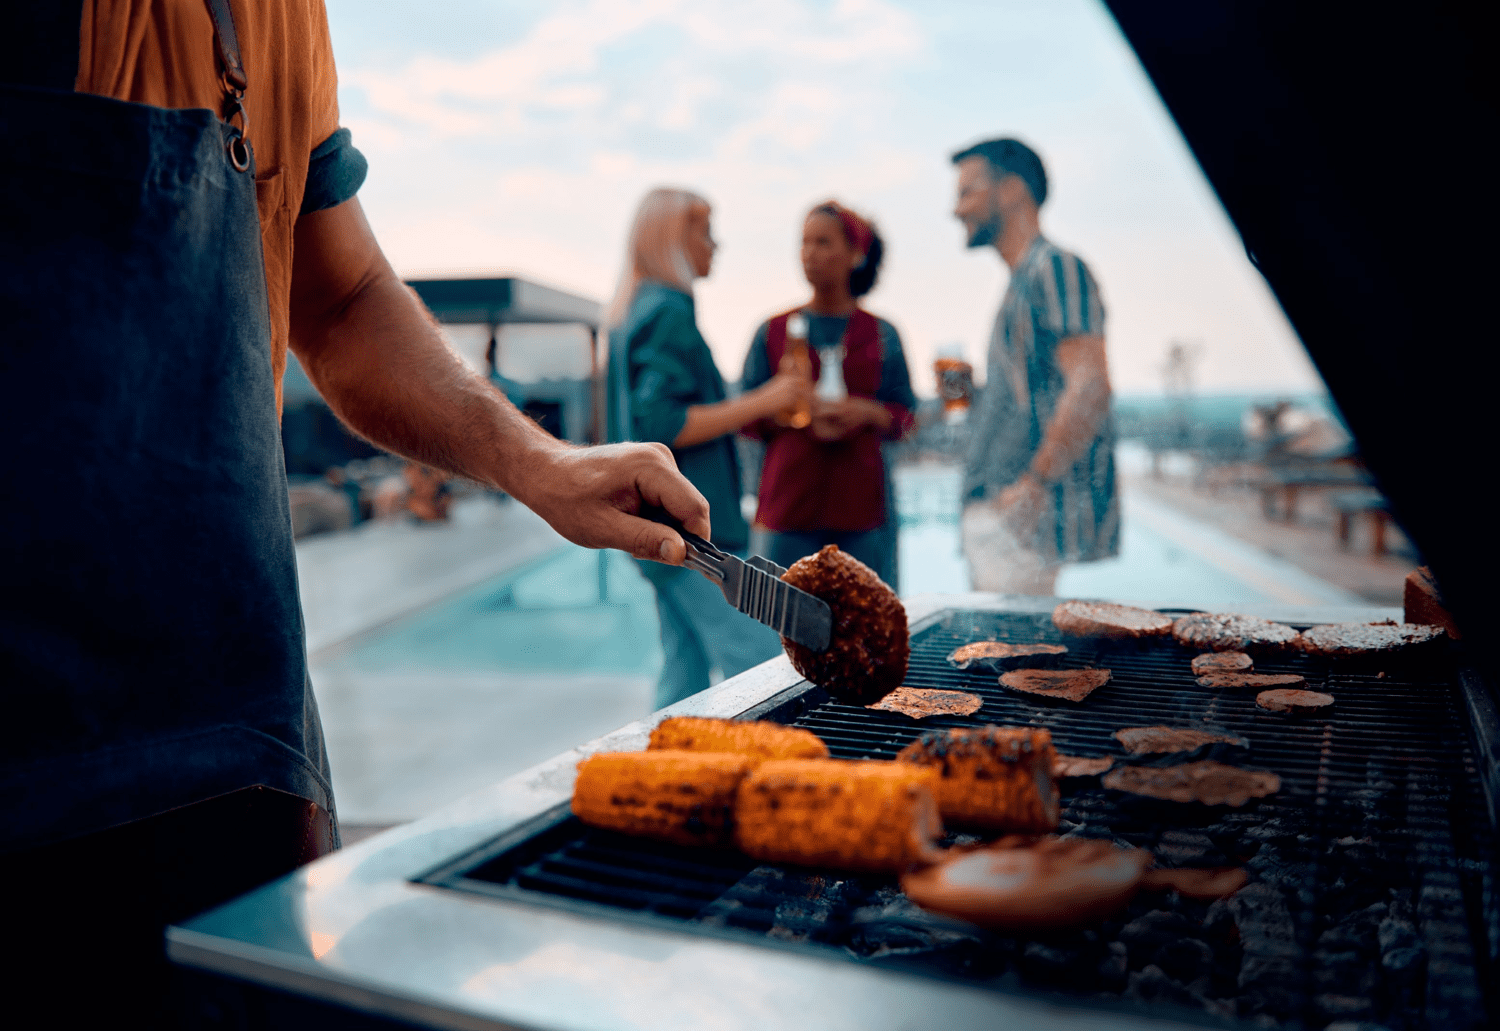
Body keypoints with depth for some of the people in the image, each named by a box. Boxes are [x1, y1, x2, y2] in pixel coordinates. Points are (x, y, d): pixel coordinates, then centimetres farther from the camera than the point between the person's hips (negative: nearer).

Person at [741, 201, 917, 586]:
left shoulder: (882, 334, 8)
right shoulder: (773, 331, 8)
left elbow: (904, 414, 9)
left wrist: (867, 411, -12)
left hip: (861, 499, 0)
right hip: (791, 499, 0)